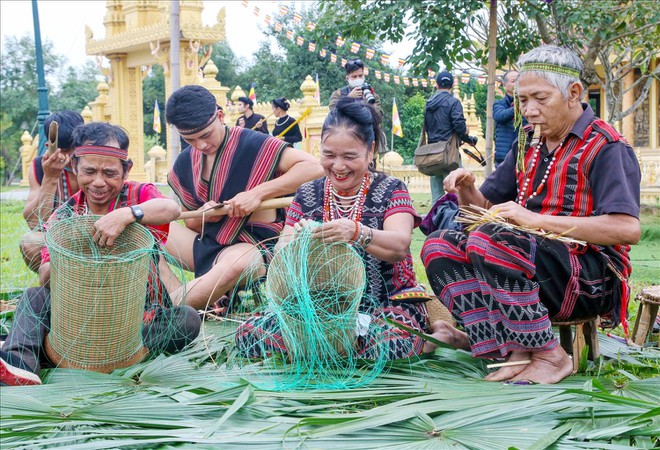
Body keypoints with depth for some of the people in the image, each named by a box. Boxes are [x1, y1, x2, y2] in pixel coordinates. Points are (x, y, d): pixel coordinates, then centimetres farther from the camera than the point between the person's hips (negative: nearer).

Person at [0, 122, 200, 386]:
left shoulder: (138, 195, -6)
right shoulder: (63, 217, 1)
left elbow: (172, 209, -31)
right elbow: (46, 279, -6)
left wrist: (125, 214, -47)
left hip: (142, 312, -2)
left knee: (188, 319, -30)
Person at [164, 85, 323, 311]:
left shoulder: (252, 144, -12)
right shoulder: (184, 165, 7)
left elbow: (313, 167, -20)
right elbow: (192, 224, 16)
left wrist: (257, 193, -26)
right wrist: (202, 216, -10)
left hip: (252, 246, -7)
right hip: (206, 244, 7)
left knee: (235, 264, -41)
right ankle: (182, 296, -22)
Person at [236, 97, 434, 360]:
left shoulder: (390, 190, 0)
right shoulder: (307, 194, 9)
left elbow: (399, 246, -19)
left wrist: (357, 233, -40)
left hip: (385, 303, -4)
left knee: (390, 343, -39)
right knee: (248, 334, -19)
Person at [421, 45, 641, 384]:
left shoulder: (606, 147, -8)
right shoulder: (529, 146, 15)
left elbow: (628, 229, -22)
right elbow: (484, 205, 21)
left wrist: (536, 219, -23)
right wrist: (466, 189, -5)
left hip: (592, 277, -8)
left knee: (488, 240, -30)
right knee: (439, 246, -7)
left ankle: (549, 356, -19)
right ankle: (510, 353, -21)